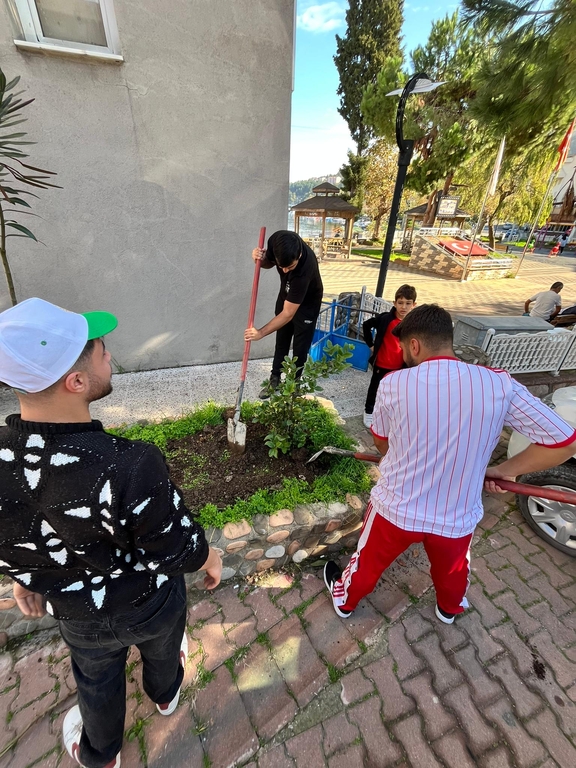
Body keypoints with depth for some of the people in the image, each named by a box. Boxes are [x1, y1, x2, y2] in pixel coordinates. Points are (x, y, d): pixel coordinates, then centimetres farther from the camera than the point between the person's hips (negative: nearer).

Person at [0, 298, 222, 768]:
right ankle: (166, 694, 68)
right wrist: (211, 560, -4)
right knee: (160, 650, 34)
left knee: (96, 679, 35)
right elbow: (179, 551, -26)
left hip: (76, 613, 3)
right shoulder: (131, 467, -43)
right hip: (151, 604, -2)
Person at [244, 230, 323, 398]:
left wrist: (261, 333, -35)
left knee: (300, 347, 5)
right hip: (286, 296, 5)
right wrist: (260, 258, -26)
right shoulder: (276, 241, -28)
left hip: (307, 303, -5)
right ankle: (275, 379, 29)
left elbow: (288, 314, -38)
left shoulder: (305, 268, -42)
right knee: (281, 341, 14)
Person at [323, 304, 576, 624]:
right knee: (453, 569, 36)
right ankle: (450, 609, 66)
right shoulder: (500, 384, -16)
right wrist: (503, 471, -1)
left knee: (369, 560, 28)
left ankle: (345, 600, 56)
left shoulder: (394, 383, -21)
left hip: (396, 508, -2)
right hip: (458, 516, 3)